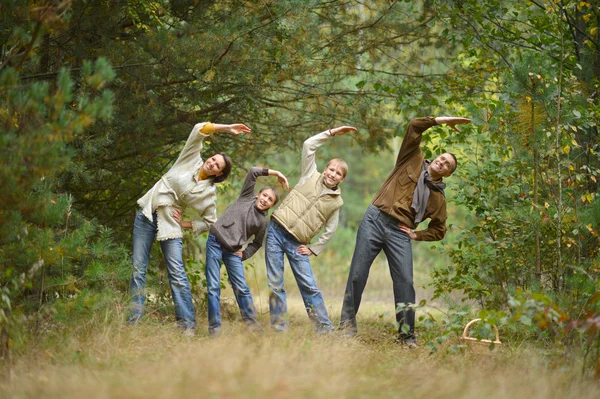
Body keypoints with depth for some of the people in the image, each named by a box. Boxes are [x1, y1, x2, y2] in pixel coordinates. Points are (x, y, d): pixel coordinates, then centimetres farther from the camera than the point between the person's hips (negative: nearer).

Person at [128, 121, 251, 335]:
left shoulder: (208, 192, -1)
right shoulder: (191, 160, 3)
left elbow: (209, 221, 5)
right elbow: (200, 130, -3)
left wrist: (185, 224, -3)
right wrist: (226, 128, -7)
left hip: (169, 224, -2)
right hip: (147, 216, 2)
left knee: (177, 274, -10)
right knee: (138, 269, 0)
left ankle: (187, 324, -8)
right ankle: (134, 321, 5)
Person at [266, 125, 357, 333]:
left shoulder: (336, 201, 5)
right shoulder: (311, 176, 4)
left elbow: (329, 231, 8)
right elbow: (308, 145, -2)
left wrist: (313, 250, -1)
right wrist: (332, 132, -2)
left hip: (297, 244, 0)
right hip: (276, 232, 0)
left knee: (309, 286, -5)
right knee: (275, 284, -1)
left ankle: (325, 329, 0)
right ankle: (279, 328, 5)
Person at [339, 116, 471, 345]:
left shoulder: (438, 198, 13)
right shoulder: (413, 161, 11)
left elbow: (439, 230, 18)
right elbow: (414, 127, 3)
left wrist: (417, 235, 3)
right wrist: (440, 120, -2)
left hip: (399, 233, 1)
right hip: (375, 219, -1)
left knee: (405, 281, -8)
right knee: (358, 273, -3)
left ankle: (406, 334, -2)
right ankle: (348, 322, 8)